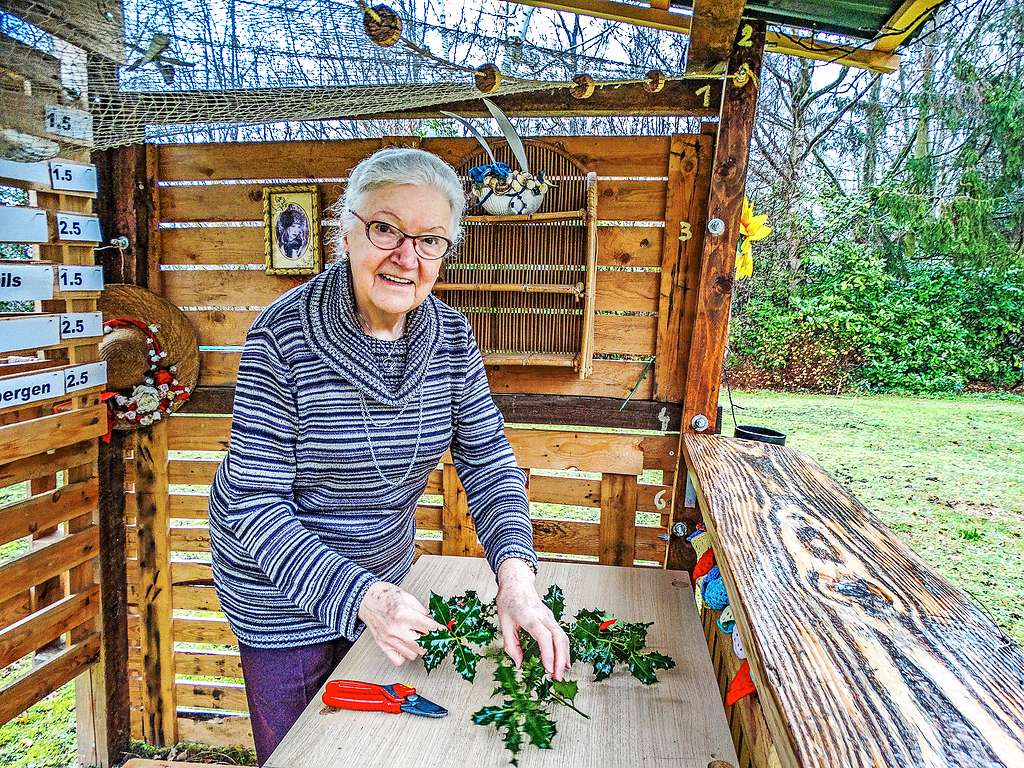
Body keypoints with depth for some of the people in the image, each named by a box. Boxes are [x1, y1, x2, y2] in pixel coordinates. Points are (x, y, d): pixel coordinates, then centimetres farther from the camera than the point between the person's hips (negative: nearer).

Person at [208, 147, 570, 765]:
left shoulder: (452, 336, -11)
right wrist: (359, 595, -36)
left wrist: (515, 575, -28)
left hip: (383, 569, 5)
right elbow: (257, 506, -25)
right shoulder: (283, 336, -26)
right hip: (282, 583, -4)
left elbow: (490, 463, -11)